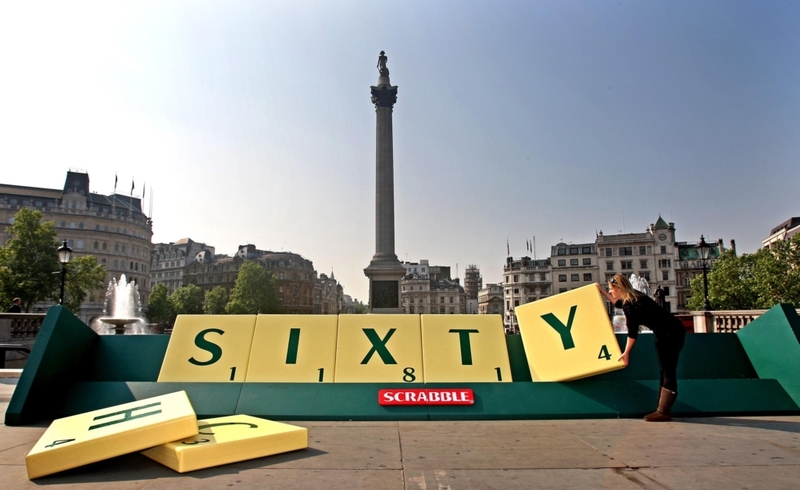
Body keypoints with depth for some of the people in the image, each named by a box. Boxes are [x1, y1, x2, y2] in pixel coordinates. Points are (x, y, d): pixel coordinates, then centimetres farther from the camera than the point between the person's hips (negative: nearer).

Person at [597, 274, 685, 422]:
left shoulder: (630, 304, -21)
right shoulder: (631, 298, 8)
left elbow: (632, 332, -17)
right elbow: (619, 303, 32)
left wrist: (626, 353, -7)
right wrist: (602, 291, 33)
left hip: (671, 333, -10)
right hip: (668, 333, 10)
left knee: (668, 372, -8)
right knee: (665, 372, 10)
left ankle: (663, 412, -7)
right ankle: (662, 410, 14)